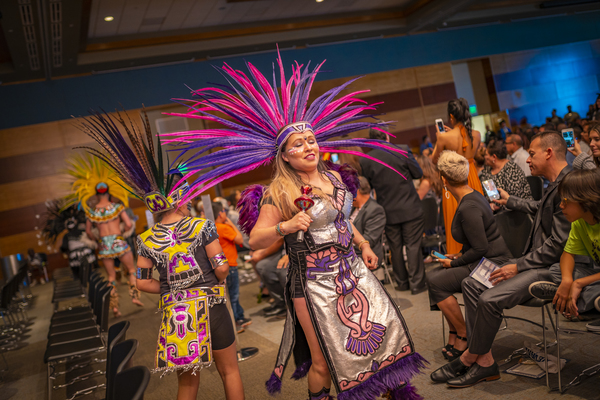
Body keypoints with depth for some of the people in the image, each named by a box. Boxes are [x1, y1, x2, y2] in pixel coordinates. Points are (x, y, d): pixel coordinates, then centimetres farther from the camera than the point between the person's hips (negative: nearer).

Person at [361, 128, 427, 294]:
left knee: (395, 248, 14)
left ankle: (402, 282, 24)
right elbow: (418, 173, -1)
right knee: (413, 246, 5)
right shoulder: (402, 150, -10)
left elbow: (368, 185, 3)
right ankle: (416, 283, 10)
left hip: (388, 211, 2)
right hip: (410, 209, -2)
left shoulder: (365, 161, -7)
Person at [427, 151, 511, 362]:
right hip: (483, 259, 10)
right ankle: (453, 333, 6)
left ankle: (464, 336, -3)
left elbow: (480, 248, -25)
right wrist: (460, 255, 11)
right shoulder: (473, 196, 9)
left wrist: (454, 263, -12)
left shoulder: (468, 208, -23)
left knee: (437, 282, -17)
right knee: (431, 275, 2)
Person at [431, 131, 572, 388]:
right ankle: (484, 361, -3)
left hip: (551, 268, -11)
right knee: (471, 284, 0)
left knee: (490, 299, -26)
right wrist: (509, 201, 48)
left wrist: (519, 266, -19)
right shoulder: (555, 185, 14)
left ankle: (470, 357, -2)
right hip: (536, 262, 11)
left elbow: (558, 243, -23)